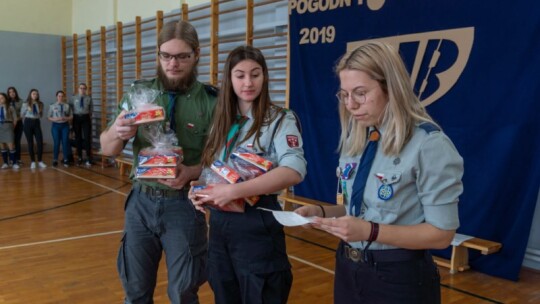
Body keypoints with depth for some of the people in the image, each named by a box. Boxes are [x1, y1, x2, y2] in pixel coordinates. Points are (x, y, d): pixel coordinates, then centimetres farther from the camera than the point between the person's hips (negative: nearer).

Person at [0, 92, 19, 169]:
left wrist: (12, 127, 2)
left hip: (7, 126, -4)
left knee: (11, 145, -6)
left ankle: (14, 163, -1)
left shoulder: (10, 107, -4)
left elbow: (15, 118, 0)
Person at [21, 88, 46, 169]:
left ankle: (40, 161, 3)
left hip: (37, 123, 2)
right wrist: (29, 119, 5)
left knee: (40, 142, -6)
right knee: (30, 143, 2)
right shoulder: (25, 104, -2)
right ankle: (33, 162, 9)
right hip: (28, 123, -2)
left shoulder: (40, 104, 5)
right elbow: (22, 115, 5)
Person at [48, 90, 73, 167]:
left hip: (65, 125, 1)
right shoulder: (52, 106, 1)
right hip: (56, 125, -1)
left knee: (65, 142, 0)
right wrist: (55, 119, -14)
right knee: (56, 143, 0)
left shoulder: (67, 106, 2)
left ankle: (66, 160, 8)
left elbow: (71, 116, 4)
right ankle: (55, 160, 11)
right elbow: (49, 117, 3)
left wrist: (66, 118, -15)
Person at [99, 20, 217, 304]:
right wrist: (117, 132, -20)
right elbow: (107, 148, 3)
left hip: (185, 205, -3)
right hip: (141, 201, 3)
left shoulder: (211, 101, -10)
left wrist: (191, 172, -25)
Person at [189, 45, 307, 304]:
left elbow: (294, 170, -26)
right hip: (219, 221, 6)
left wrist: (234, 190, -32)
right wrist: (199, 188, -6)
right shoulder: (222, 120, 9)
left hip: (256, 223, -6)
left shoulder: (279, 119, -10)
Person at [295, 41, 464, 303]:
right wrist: (322, 212, -6)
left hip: (399, 278, -6)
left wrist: (371, 231, -25)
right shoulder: (355, 140, 4)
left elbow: (441, 233, -16)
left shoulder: (429, 144, -17)